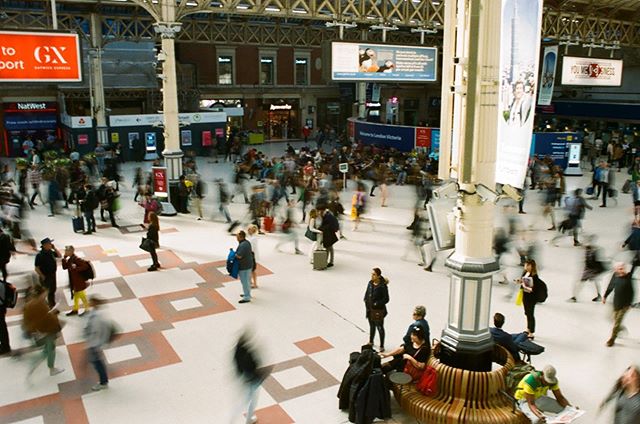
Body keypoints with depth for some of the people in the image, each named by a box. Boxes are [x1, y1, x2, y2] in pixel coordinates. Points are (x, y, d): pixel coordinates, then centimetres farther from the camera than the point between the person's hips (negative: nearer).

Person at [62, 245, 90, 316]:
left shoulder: (76, 259, -22)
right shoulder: (69, 259, 5)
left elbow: (86, 265, -27)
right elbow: (64, 267, 6)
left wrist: (76, 268, -28)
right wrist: (64, 258, -1)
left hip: (79, 282, -9)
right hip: (74, 282, 9)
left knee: (81, 295, 5)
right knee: (75, 296, 20)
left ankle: (87, 309, 19)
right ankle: (75, 310, 32)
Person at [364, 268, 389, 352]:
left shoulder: (383, 286, -20)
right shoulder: (370, 283, -1)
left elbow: (386, 299, -16)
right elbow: (367, 293, 12)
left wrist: (377, 304, -21)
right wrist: (366, 301, -4)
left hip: (378, 310, -6)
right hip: (370, 309, 6)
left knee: (380, 328, 6)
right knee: (372, 326, 24)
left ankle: (381, 346, 19)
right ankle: (371, 342, 44)